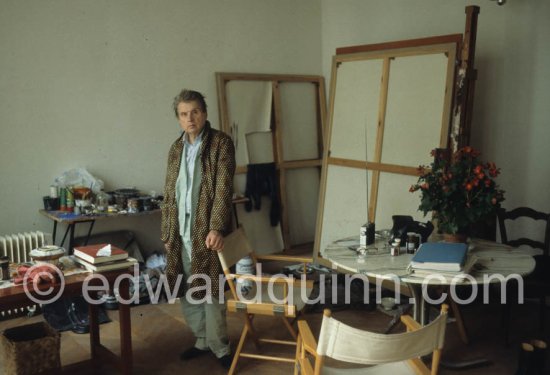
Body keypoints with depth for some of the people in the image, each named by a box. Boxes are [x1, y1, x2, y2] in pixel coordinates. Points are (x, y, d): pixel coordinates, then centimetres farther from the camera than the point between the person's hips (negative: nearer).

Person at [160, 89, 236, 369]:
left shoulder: (220, 143, -7)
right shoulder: (176, 149, 11)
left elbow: (223, 189, -16)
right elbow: (169, 195, 14)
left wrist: (216, 228, -25)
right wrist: (166, 232, 11)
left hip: (206, 230, -6)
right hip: (180, 232, 6)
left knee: (210, 291, 0)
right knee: (187, 291, 13)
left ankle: (220, 347, 16)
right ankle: (202, 340, 29)